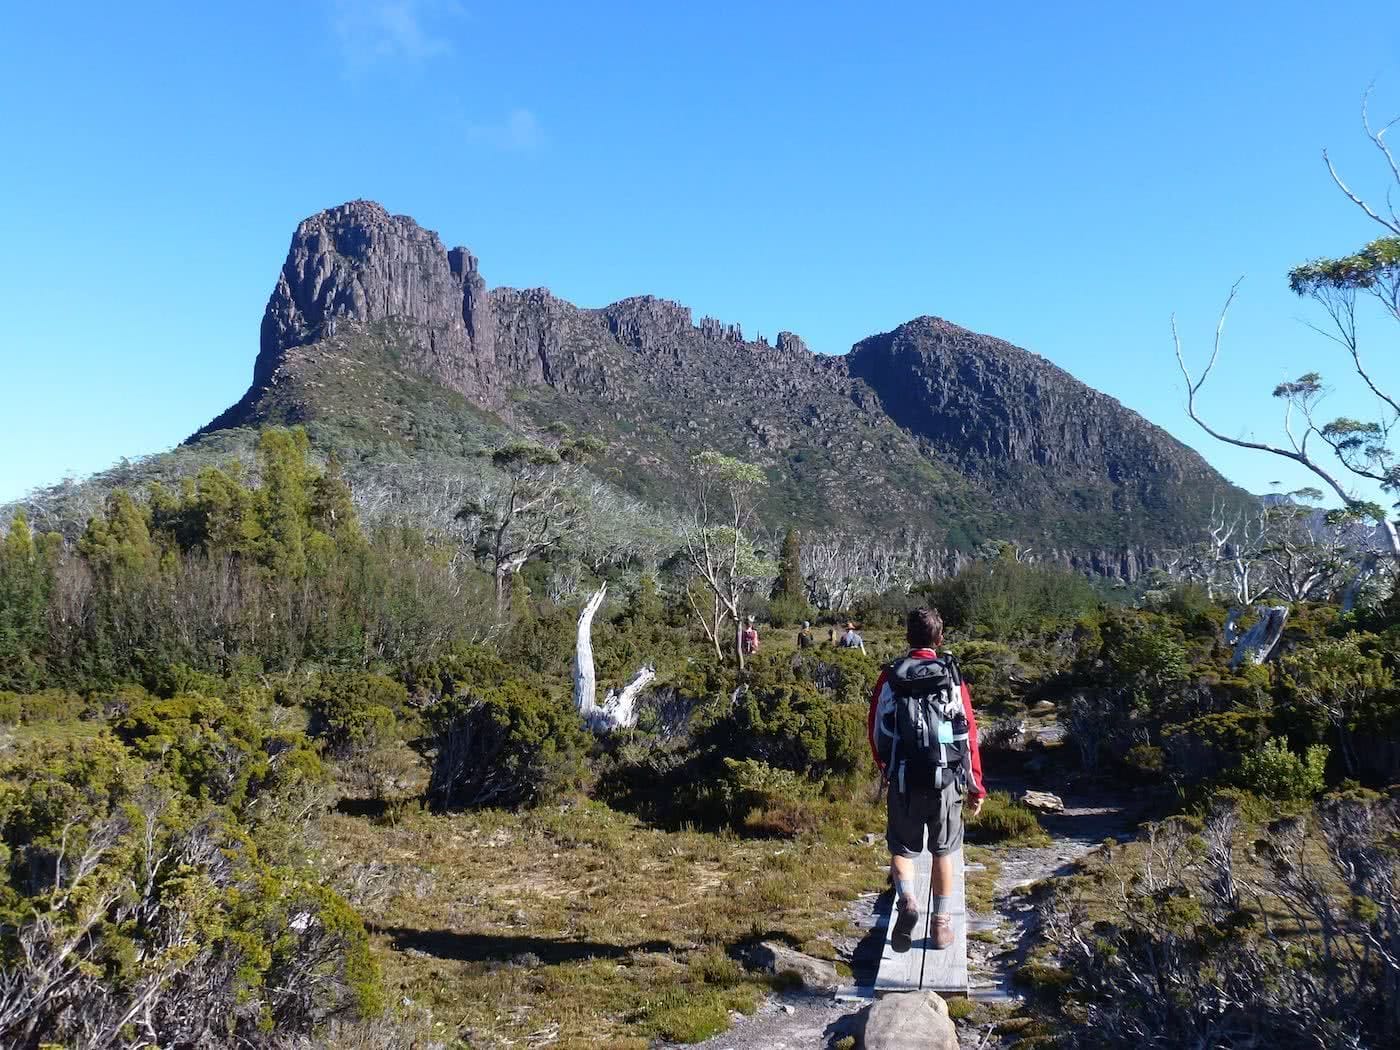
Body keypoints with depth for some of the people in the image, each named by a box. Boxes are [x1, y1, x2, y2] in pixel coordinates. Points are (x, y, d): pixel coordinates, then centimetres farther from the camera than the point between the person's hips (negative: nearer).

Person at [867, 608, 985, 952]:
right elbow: (969, 735, -3)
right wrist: (976, 786, 6)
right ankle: (942, 923, 23)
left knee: (901, 847, 15)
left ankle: (906, 899, -11)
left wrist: (885, 768, 22)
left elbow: (875, 730, 3)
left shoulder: (889, 678, -2)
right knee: (943, 851, 17)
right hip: (946, 781, 1)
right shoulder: (953, 678, -3)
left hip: (904, 781, 0)